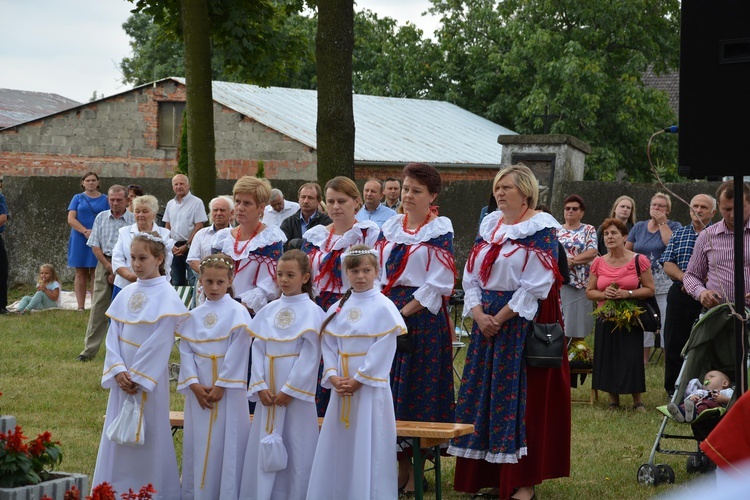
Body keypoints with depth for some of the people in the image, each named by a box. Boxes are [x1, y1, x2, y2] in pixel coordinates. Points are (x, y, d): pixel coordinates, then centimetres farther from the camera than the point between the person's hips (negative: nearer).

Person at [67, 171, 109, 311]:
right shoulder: (78, 198, 8)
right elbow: (71, 219, -2)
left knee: (96, 273, -2)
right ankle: (80, 306, 2)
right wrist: (86, 231, -15)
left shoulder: (104, 199, 9)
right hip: (80, 240, 0)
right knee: (81, 273, 1)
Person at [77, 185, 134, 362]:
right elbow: (95, 246, 6)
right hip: (104, 264, 2)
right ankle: (89, 350, 0)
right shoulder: (101, 218, 8)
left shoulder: (133, 220, -1)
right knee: (98, 308, -1)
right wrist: (110, 268, -4)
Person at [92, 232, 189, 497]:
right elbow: (113, 335, 5)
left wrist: (138, 376, -15)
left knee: (149, 436, -1)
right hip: (123, 377, 6)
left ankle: (152, 490, 7)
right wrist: (119, 371, -8)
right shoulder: (126, 294, 8)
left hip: (150, 377, -6)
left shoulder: (166, 296, -10)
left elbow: (160, 343, -14)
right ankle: (116, 490, 16)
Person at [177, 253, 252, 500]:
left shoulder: (237, 313, -5)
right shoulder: (193, 316, 7)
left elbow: (237, 352, -11)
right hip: (199, 391, 4)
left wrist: (221, 385, -14)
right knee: (197, 445, 8)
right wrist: (194, 385, -10)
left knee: (227, 446, -3)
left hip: (228, 391, -4)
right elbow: (185, 351, 3)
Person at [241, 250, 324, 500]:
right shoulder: (269, 310, 9)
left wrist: (290, 389, -14)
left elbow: (310, 355, -11)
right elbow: (258, 348, 5)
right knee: (263, 447, 6)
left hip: (296, 391, -5)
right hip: (268, 391, 5)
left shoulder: (311, 311, -5)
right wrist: (260, 386, -6)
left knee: (296, 449, -1)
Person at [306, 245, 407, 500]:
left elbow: (383, 350, -12)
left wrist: (358, 380, -13)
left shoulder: (383, 307, -7)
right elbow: (329, 345, 8)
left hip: (370, 388, -5)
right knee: (337, 449, 8)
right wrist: (333, 376, -8)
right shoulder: (338, 309, 9)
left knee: (367, 449, -3)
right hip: (341, 389, 5)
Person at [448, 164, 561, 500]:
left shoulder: (541, 228, -7)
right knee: (481, 391, 5)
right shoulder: (489, 224, 14)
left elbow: (536, 284, -14)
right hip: (486, 318, 7)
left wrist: (501, 317, -15)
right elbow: (471, 274, 11)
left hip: (520, 320, -7)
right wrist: (479, 314, -5)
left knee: (515, 394, -7)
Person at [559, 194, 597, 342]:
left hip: (581, 283, -1)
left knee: (578, 322, 0)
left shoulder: (589, 230, 8)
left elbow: (592, 253, -6)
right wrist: (561, 261, -15)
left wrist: (572, 260, -13)